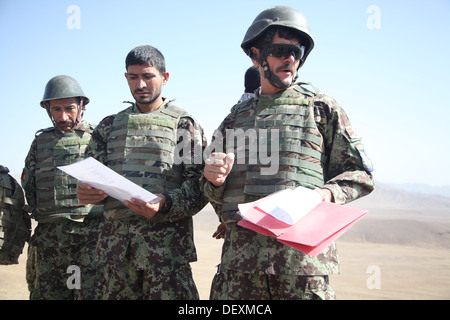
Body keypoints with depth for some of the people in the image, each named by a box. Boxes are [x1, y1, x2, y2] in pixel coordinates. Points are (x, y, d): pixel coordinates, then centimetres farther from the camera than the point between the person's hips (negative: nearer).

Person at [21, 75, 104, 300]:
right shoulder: (40, 142, 18)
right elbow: (28, 187, 20)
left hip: (90, 234, -3)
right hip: (47, 237, 4)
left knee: (91, 294, -9)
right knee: (45, 294, 6)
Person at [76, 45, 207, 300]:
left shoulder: (184, 124, 5)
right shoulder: (110, 125, 18)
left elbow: (198, 185, -3)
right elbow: (89, 176, 16)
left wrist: (164, 203, -21)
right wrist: (86, 192, -8)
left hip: (166, 241, -4)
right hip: (115, 239, 4)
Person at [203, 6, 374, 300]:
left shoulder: (322, 108, 10)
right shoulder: (236, 118, 18)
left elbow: (361, 175, 6)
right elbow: (215, 194, 20)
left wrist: (329, 193, -13)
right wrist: (214, 180, -2)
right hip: (240, 253, 3)